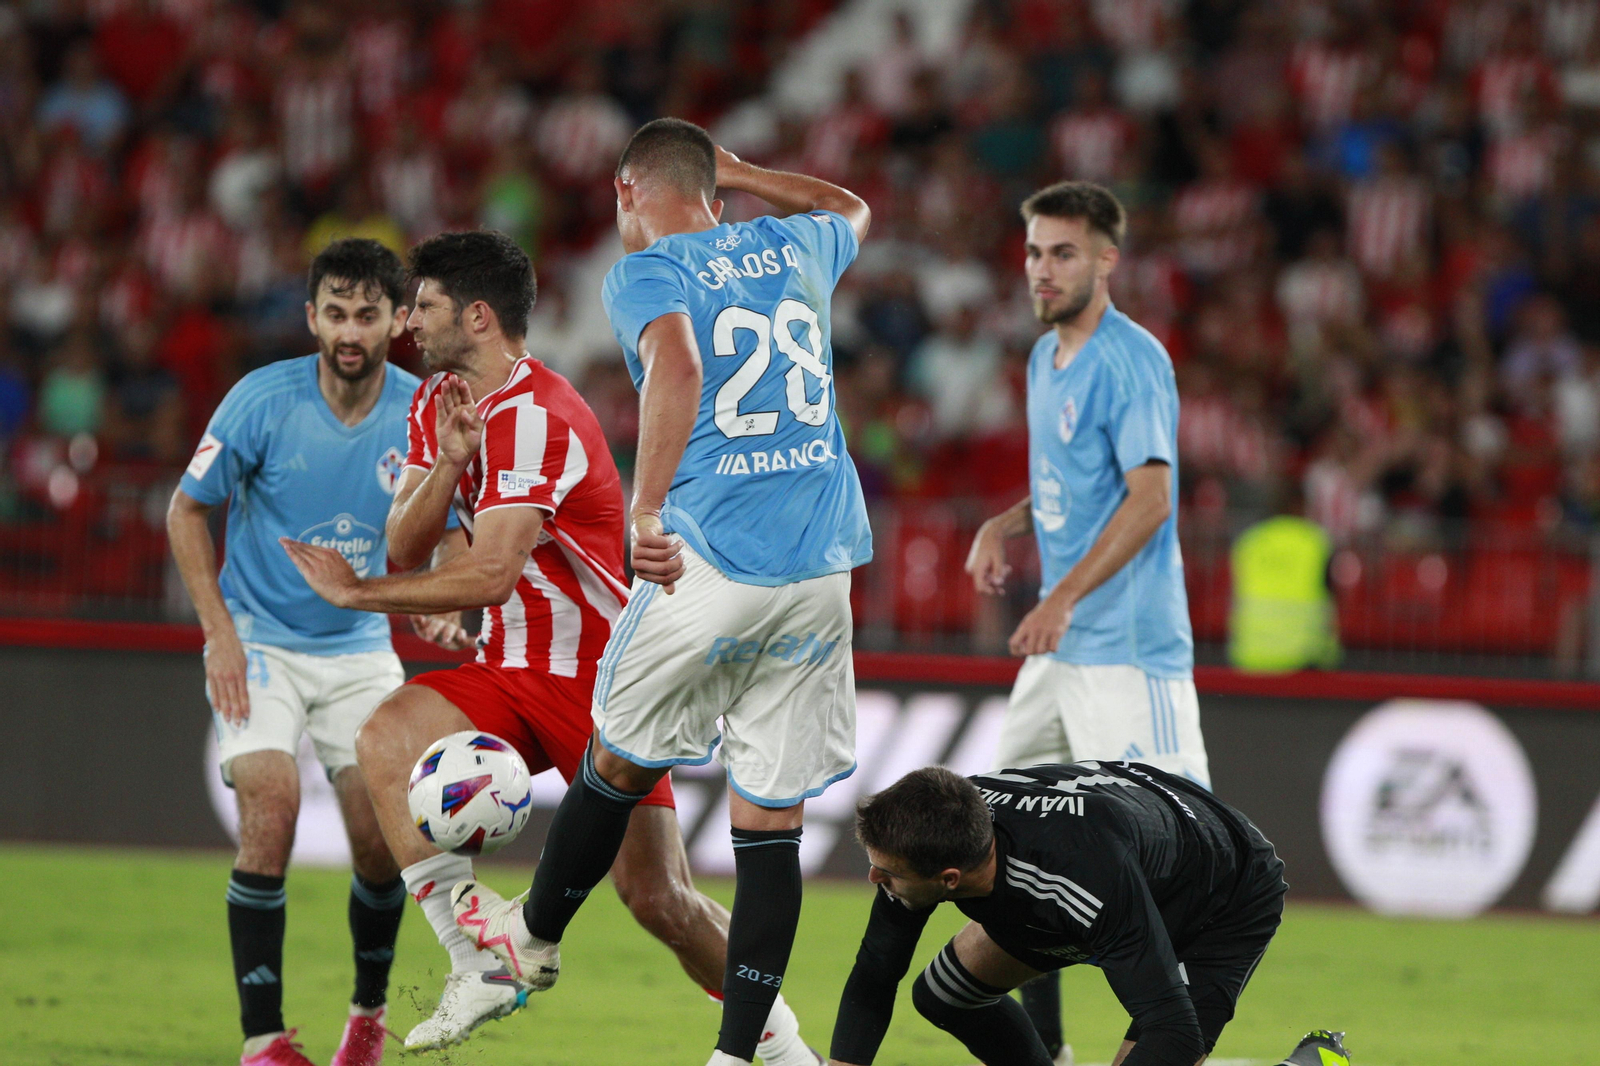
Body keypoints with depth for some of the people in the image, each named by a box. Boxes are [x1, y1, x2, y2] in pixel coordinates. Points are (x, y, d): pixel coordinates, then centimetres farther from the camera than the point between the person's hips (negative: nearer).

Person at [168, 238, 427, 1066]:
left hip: (361, 649, 2)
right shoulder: (263, 401, -15)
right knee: (270, 812, -21)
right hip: (259, 643, -2)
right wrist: (220, 635, -10)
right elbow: (186, 512, -3)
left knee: (381, 835, -6)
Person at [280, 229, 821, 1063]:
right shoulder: (438, 402, 8)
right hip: (510, 674, 7)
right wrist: (447, 462, -14)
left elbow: (490, 574, -27)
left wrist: (358, 593, -18)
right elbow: (405, 549, 4)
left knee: (658, 899, -8)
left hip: (603, 680, -7)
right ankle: (478, 963, -22)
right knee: (386, 738, -23)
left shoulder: (538, 418, -21)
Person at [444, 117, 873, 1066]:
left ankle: (536, 936, 39)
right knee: (772, 824, 5)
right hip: (823, 570, 4)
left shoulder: (646, 273, -2)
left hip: (714, 563, -4)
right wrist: (735, 172, 41)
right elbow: (850, 209, 41)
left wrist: (647, 513, -29)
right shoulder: (795, 250, 15)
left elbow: (677, 368, -25)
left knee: (621, 764, 19)